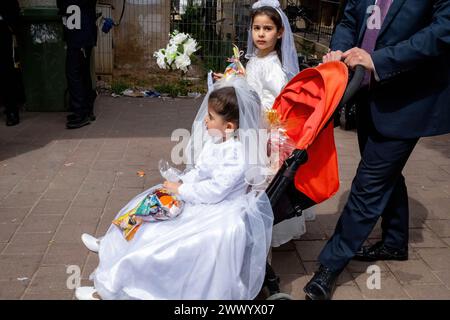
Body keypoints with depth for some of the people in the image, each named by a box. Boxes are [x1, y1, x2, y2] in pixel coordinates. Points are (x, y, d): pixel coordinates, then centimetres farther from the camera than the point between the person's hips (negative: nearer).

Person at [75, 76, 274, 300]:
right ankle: (114, 245, 36)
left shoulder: (237, 155, -29)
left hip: (218, 213, -10)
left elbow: (214, 191, -29)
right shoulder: (216, 141, 0)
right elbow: (199, 170, 10)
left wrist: (181, 190, -17)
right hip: (202, 197, 10)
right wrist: (181, 182, -6)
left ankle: (110, 289, -3)